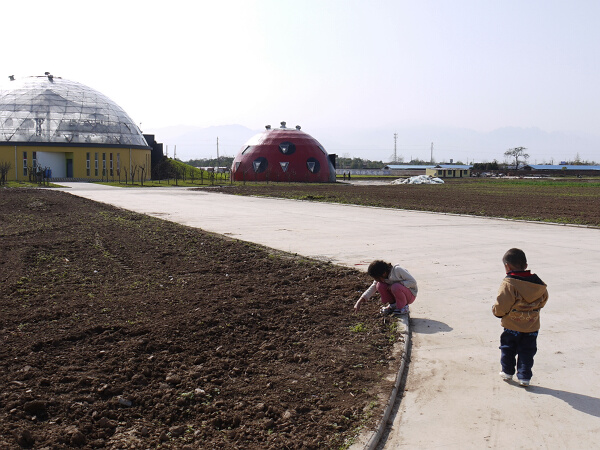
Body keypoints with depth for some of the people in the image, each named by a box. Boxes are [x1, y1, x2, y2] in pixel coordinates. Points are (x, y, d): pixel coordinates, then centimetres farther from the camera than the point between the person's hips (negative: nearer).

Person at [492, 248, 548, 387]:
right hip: (532, 326, 4)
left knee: (508, 349, 15)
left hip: (512, 325, -4)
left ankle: (507, 372, 26)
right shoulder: (539, 284, -1)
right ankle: (524, 376, 15)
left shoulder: (508, 284, -20)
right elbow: (543, 300, 13)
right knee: (527, 351, 13)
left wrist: (496, 310, -1)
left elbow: (501, 306, -21)